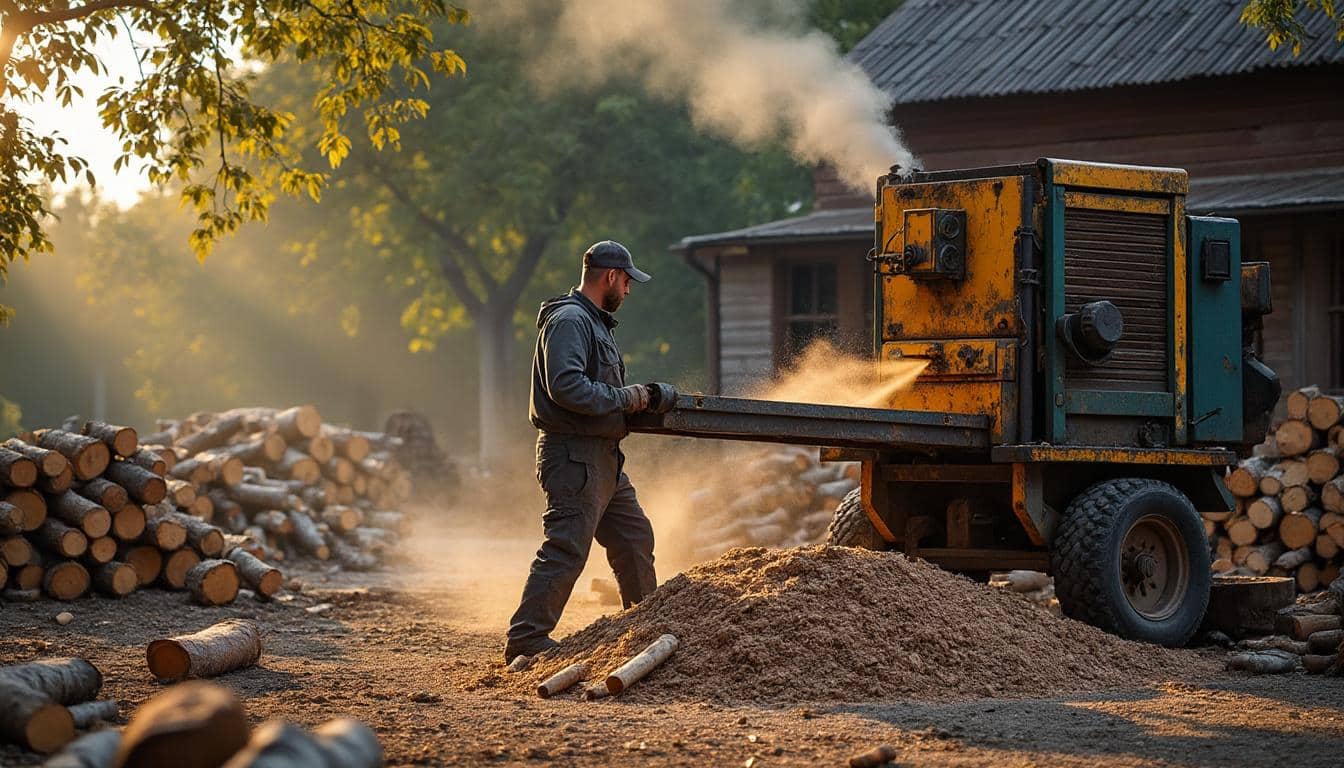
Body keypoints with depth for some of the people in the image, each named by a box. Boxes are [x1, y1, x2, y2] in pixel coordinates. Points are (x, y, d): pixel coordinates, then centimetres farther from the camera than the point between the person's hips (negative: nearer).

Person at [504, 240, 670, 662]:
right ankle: (526, 641, -9)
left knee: (634, 537, 18)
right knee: (566, 550, -11)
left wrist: (637, 397, 7)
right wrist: (625, 398, -17)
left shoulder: (594, 322, 19)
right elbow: (566, 387, -26)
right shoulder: (569, 321, -15)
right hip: (574, 456, -11)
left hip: (602, 458, 11)